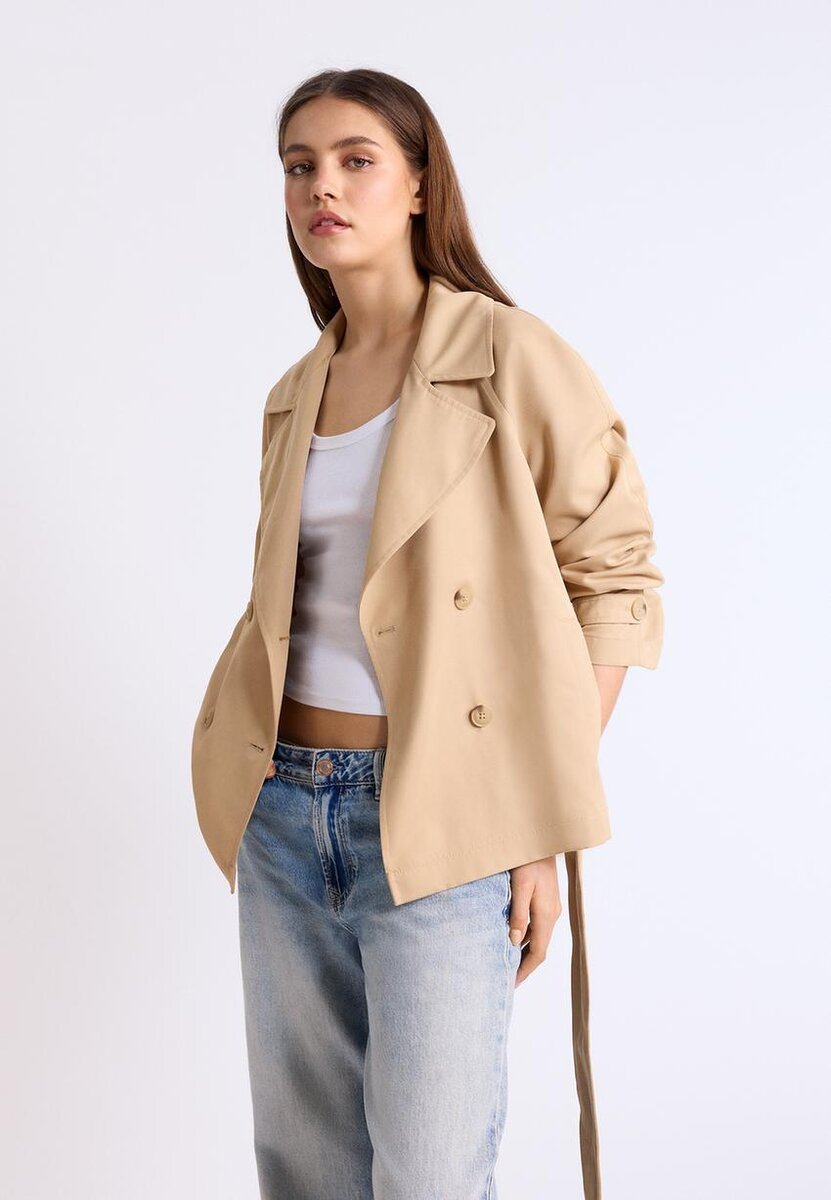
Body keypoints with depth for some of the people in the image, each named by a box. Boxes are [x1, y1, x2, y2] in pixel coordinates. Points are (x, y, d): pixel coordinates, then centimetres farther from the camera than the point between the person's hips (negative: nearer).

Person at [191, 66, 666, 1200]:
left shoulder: (511, 357, -5)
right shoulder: (294, 398, 13)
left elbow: (615, 581, -6)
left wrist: (544, 828, -10)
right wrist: (257, 794, 10)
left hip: (437, 822, -5)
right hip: (285, 811, 6)